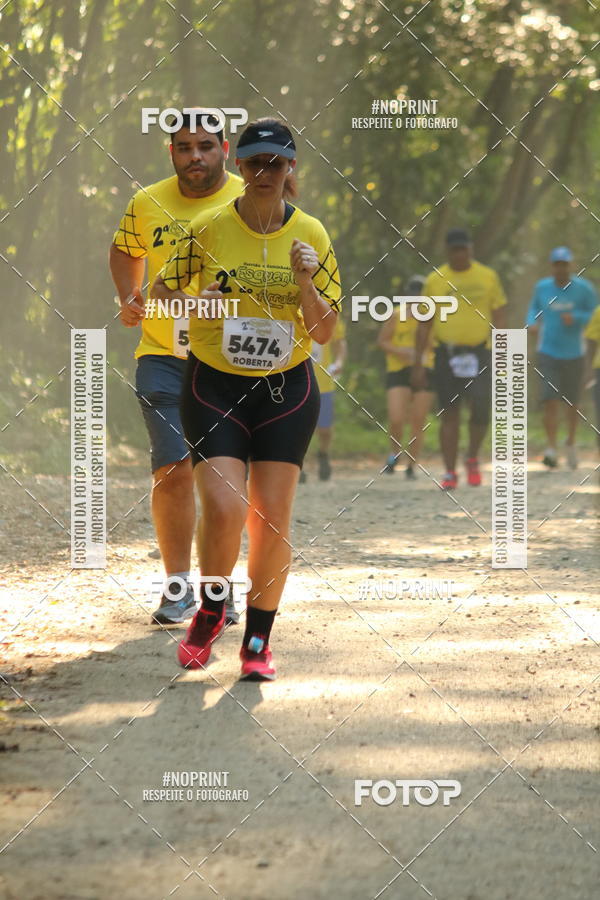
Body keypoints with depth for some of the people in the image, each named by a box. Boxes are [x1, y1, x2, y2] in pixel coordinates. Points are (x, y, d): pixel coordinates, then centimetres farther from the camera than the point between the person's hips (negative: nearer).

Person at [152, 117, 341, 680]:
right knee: (224, 511, -16)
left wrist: (305, 284, -16)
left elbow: (324, 331, 2)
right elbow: (159, 293, 5)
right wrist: (195, 299, -15)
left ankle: (258, 641, 14)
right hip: (215, 386, -1)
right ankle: (210, 613, 12)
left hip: (287, 390, 1)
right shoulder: (208, 230, -5)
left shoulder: (311, 236, -1)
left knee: (271, 519, -3)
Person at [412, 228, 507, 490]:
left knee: (481, 408, -14)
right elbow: (424, 324, 7)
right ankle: (450, 472, 8)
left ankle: (473, 458, 11)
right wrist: (418, 362, 2)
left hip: (479, 353, 0)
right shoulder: (435, 281, 4)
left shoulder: (488, 277, 6)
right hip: (446, 354, 0)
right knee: (449, 414, 1)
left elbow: (499, 317, 9)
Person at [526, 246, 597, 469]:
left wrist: (575, 318, -18)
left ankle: (571, 443, 35)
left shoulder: (583, 289, -6)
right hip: (548, 353, 0)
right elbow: (534, 307, 17)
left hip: (574, 353, 0)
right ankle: (551, 449, -14)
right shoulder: (542, 287, -1)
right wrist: (532, 323, -4)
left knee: (572, 402, 11)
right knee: (549, 401, -13)